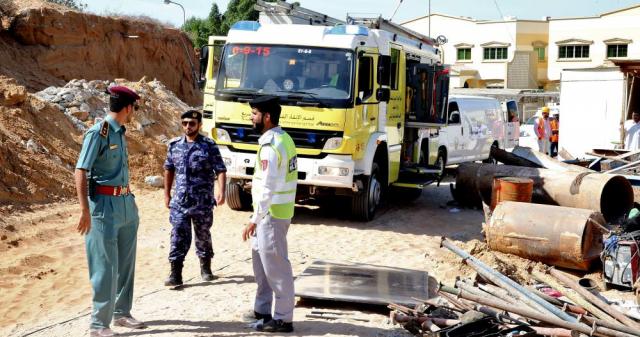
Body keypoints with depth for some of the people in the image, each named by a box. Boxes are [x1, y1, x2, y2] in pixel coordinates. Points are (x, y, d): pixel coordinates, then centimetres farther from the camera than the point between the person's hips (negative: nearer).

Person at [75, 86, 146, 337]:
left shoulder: (120, 133, 12)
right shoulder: (98, 132, -12)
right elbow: (81, 171, -15)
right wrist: (85, 210, -22)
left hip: (126, 203, 8)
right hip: (105, 205, -8)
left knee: (126, 263, 15)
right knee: (106, 266, -4)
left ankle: (121, 313, 29)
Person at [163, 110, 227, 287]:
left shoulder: (209, 145, -5)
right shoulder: (174, 145, 6)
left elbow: (220, 170, -8)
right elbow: (169, 170, 15)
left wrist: (221, 191, -22)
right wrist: (167, 194, 13)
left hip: (203, 203, -2)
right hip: (179, 202, 2)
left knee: (203, 236, 13)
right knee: (178, 237, -4)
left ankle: (205, 268, 30)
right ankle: (175, 274, -3)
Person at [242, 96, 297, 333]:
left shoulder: (270, 146, -21)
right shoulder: (283, 138, 10)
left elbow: (268, 189, -24)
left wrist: (254, 220, -21)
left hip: (271, 213, -10)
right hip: (277, 210, 10)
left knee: (276, 267, -2)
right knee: (260, 258, 20)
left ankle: (283, 319, 6)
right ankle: (262, 309, 30)